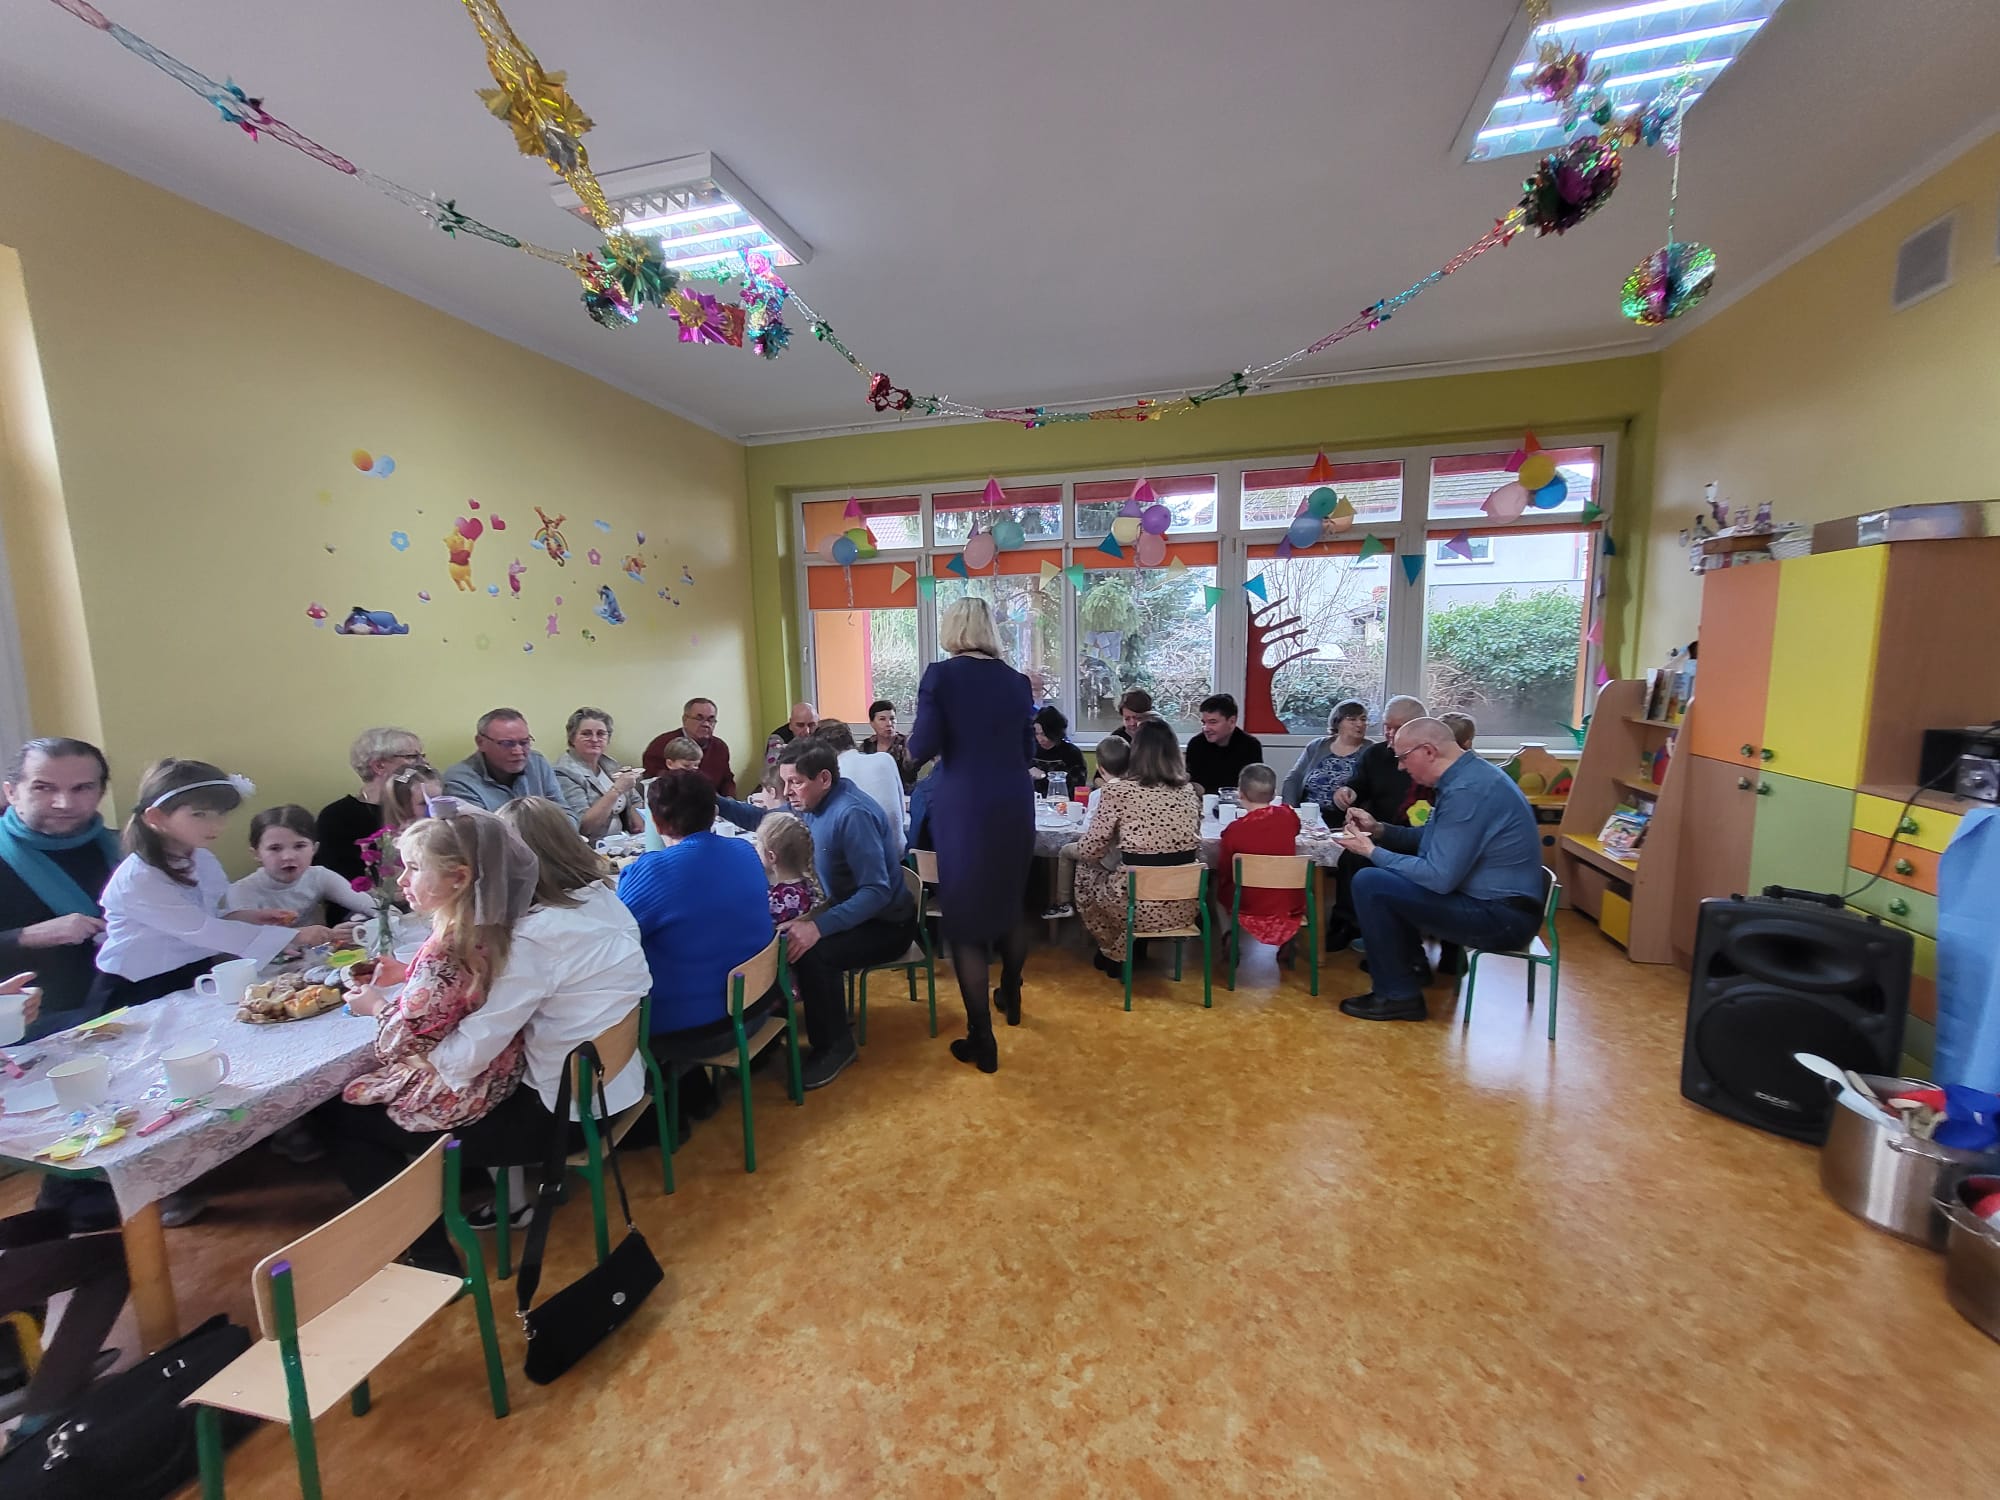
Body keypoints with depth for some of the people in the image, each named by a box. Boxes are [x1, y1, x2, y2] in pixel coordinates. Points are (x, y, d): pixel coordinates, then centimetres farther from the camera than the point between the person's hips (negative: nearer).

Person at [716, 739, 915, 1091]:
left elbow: (878, 891, -33)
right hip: (851, 909, 9)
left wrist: (819, 927, -42)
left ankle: (835, 1045, -8)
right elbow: (765, 820, 12)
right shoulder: (816, 801, -1)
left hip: (886, 923, -9)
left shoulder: (852, 814, -29)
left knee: (811, 952, -29)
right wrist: (715, 803, -5)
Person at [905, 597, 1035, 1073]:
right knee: (1009, 904, 23)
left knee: (966, 918, 6)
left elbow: (922, 747, -11)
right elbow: (1028, 752, 10)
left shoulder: (940, 675, -7)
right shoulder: (1016, 680, 5)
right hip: (1015, 806, 5)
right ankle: (1011, 999, 44)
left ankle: (982, 1040, 12)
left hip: (962, 809, -4)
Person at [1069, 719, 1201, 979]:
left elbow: (1090, 850, -5)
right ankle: (1133, 949, 40)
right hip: (1185, 905, 6)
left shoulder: (1117, 790, -9)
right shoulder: (1189, 790, 6)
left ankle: (1116, 954, 34)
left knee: (1086, 874, 24)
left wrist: (1072, 849, 20)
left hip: (1140, 905, -5)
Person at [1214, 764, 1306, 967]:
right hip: (1290, 905, 2)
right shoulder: (1288, 816, -9)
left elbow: (1224, 874, -7)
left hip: (1250, 905, -2)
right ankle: (1289, 939, 23)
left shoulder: (1234, 830, -17)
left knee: (1216, 885, 24)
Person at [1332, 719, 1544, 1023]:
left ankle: (1398, 996, -5)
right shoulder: (1467, 776, 7)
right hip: (1495, 901, 11)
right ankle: (1412, 964, 25)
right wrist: (1379, 829, 6)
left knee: (1370, 883, -19)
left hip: (1500, 915, -11)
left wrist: (1373, 852, -16)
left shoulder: (1467, 790, -25)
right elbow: (1432, 838, 19)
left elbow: (1439, 877, -27)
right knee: (1383, 872, 19)